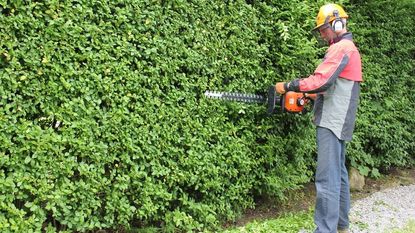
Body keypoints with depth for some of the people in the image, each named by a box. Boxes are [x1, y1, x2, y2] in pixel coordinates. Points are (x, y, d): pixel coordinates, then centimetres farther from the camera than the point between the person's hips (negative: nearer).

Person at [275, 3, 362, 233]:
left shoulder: (341, 48, -12)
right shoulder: (348, 48, 20)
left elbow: (321, 81, -23)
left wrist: (288, 86, -15)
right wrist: (313, 96, 14)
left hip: (332, 121, -11)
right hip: (338, 121, 11)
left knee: (327, 178, -13)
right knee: (338, 173, 16)